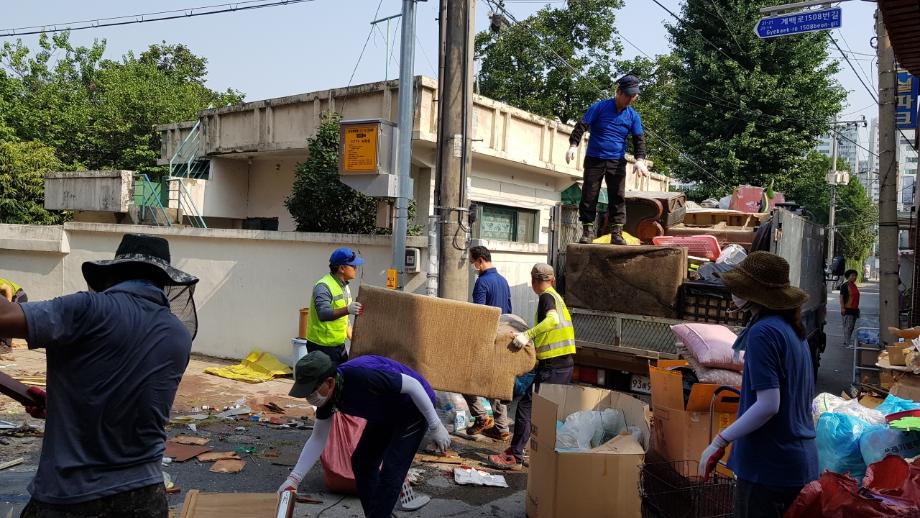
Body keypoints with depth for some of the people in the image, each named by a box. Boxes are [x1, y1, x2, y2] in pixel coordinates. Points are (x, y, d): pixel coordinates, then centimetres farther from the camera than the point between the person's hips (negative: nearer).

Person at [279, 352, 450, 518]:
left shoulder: (361, 376, -38)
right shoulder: (326, 395, -13)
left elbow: (412, 384, -29)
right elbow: (318, 439, -1)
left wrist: (436, 426, -22)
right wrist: (294, 478, -8)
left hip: (415, 408, -8)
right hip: (387, 415, 8)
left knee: (390, 471, -12)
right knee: (361, 462, 9)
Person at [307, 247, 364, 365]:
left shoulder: (344, 286, 11)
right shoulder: (323, 287, -18)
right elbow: (323, 314, -32)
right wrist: (347, 310, -45)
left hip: (339, 345, 9)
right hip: (322, 347, -8)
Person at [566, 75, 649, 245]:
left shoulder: (633, 116, 4)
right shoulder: (599, 107, -5)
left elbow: (639, 139, 5)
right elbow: (581, 126, -9)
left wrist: (640, 159, -12)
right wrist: (573, 144, -23)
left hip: (617, 162, 2)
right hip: (594, 160, -2)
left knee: (618, 197, -2)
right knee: (589, 196, -2)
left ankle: (617, 233, 2)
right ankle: (588, 231, 7)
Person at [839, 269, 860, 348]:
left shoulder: (854, 286, 15)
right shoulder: (844, 286, -9)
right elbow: (841, 297, -13)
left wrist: (857, 308, 23)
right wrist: (842, 308, -19)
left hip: (854, 309, 9)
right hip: (847, 309, -9)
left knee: (852, 327, 11)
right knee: (848, 326, -9)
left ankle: (846, 342, 18)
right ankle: (848, 343, -9)